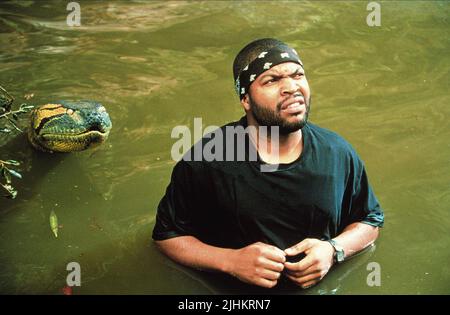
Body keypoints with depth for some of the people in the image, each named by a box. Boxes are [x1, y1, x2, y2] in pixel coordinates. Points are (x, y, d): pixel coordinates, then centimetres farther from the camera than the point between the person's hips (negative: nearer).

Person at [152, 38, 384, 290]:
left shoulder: (338, 153, -3)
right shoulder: (206, 159, -12)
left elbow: (371, 220, 12)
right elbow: (167, 235, -2)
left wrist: (334, 251, -7)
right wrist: (230, 261, -15)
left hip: (323, 286, 4)